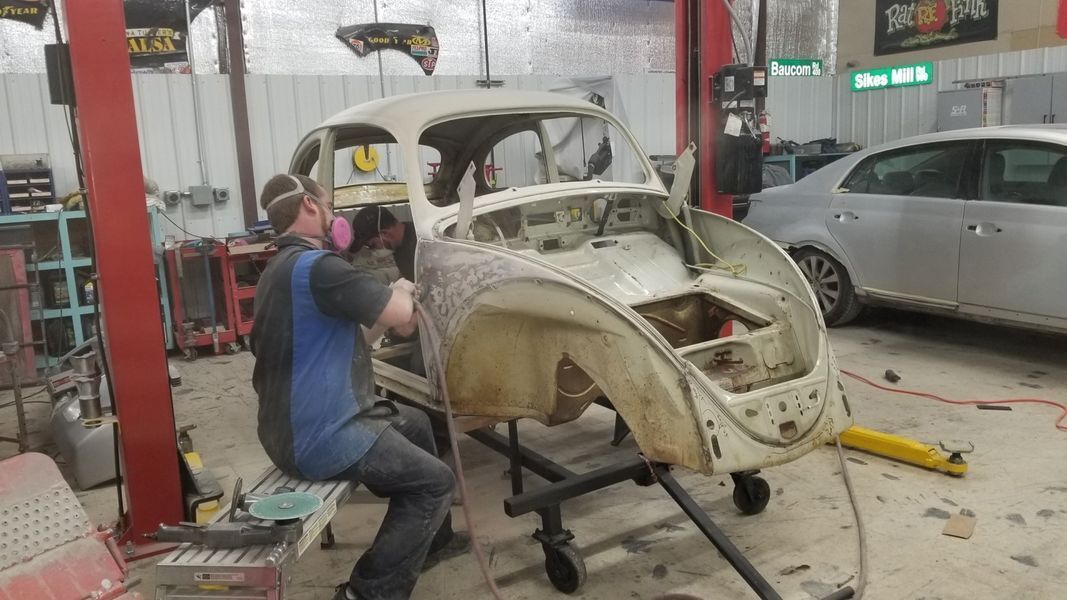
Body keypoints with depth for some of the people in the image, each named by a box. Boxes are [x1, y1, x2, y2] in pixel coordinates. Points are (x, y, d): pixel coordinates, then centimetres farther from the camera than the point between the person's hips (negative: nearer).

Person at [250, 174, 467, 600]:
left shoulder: (281, 268, 13)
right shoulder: (315, 266, -21)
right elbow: (400, 312, -22)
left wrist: (386, 319, 7)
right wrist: (401, 291, 0)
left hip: (294, 425, 10)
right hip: (319, 438, -10)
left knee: (416, 423, 25)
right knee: (435, 482, 0)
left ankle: (433, 540, 35)